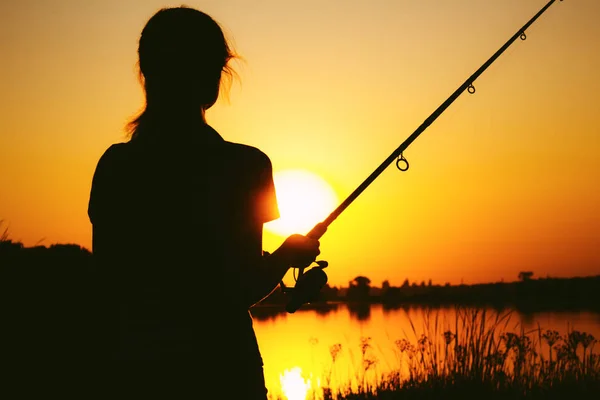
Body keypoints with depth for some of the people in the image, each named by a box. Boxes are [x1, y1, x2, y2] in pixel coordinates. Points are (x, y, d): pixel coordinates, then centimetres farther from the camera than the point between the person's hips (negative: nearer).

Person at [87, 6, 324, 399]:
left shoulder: (114, 164, 1)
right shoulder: (243, 166, -9)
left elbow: (107, 289, 3)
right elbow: (245, 288, -9)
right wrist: (291, 251, 10)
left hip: (132, 367, 4)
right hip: (219, 366, -3)